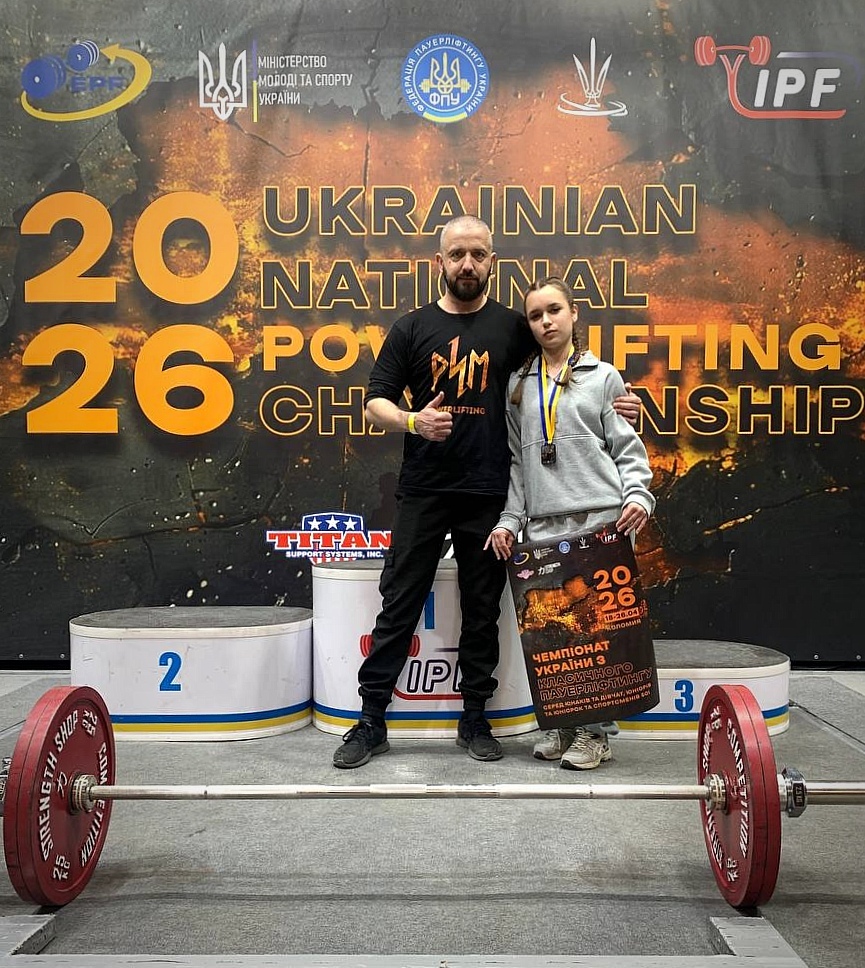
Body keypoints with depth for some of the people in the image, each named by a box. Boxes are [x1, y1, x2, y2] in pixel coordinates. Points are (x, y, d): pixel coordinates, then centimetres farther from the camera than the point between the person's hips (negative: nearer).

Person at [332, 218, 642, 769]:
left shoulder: (512, 327, 6)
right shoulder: (413, 327, 5)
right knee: (399, 604, 2)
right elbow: (376, 402, 4)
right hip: (423, 491, 0)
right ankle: (371, 720, 13)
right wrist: (413, 421, -16)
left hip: (489, 494, 1)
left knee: (482, 610, 10)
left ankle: (475, 718, 24)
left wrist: (615, 404, -2)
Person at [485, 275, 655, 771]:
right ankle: (561, 723, 17)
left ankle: (595, 730, 10)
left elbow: (628, 449, 6)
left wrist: (637, 495, -11)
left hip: (600, 521, -2)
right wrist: (510, 520, 7)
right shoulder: (519, 386, 16)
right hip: (542, 526, 3)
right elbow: (517, 461, 15)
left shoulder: (603, 376, 9)